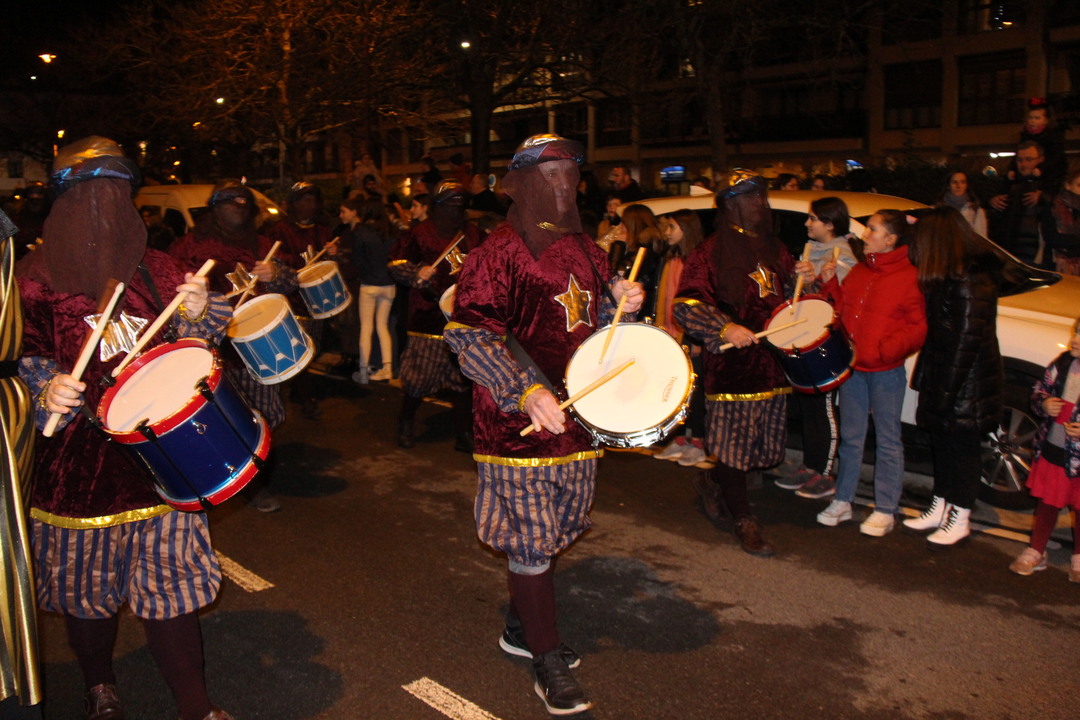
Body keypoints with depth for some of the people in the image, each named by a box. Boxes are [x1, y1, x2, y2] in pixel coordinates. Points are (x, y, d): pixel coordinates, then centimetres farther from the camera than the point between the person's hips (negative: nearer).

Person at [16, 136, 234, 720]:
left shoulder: (154, 269, 4)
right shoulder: (36, 278, -3)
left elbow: (190, 351, 9)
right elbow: (24, 360, 1)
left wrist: (197, 314, -13)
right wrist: (48, 392, -20)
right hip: (78, 456, 0)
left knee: (169, 581, 2)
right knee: (87, 586, 14)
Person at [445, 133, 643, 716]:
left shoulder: (585, 251, 12)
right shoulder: (497, 254, -12)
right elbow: (469, 335, -19)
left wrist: (621, 302, 0)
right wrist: (527, 391, -29)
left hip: (578, 417, 7)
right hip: (519, 424, -7)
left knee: (552, 534, 18)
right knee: (532, 544, 2)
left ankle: (521, 627, 38)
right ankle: (547, 660, 18)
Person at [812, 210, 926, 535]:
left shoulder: (910, 277, -10)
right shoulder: (858, 271, 11)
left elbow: (918, 330, -12)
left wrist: (881, 350, -23)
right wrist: (831, 282, 3)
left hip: (886, 371, -6)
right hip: (851, 366, 6)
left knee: (887, 441, 5)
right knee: (850, 437, 14)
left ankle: (885, 511, 15)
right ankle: (842, 501, 25)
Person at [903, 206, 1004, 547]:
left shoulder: (969, 284, -23)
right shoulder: (948, 278, 7)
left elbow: (966, 343, -22)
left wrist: (946, 392, -18)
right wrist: (934, 387, 8)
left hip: (967, 387, -9)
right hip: (943, 381, 9)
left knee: (963, 448, 5)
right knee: (942, 444, 18)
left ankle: (960, 520, 20)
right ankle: (939, 509, 33)